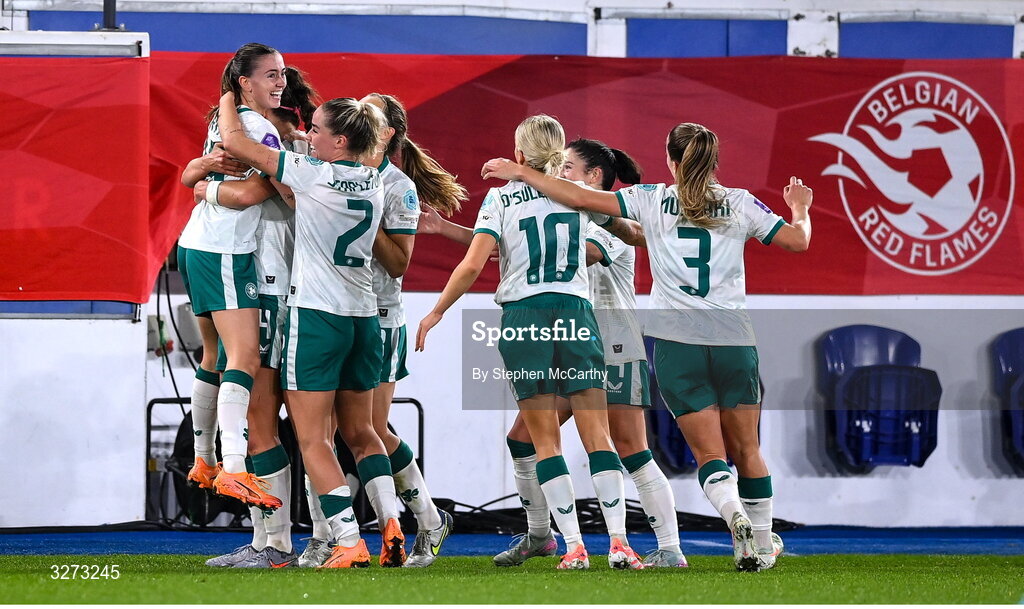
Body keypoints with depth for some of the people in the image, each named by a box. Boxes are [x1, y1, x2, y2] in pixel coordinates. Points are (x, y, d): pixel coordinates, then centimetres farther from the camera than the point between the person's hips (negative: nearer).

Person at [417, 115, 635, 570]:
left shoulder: (502, 198, -2)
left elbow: (472, 265, -9)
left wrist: (435, 313, 4)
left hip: (523, 316, -2)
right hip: (576, 313, 2)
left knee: (546, 441, 2)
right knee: (597, 435, 0)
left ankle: (574, 546, -5)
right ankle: (617, 539, -10)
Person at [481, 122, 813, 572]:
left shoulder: (652, 201, 1)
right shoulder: (739, 204, 4)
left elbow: (582, 199, -2)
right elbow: (797, 240, 8)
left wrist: (519, 173, 7)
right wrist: (800, 210, 30)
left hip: (676, 342, -1)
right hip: (732, 338, 1)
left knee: (710, 454, -1)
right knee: (746, 450, 14)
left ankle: (737, 517, -27)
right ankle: (763, 544, 18)